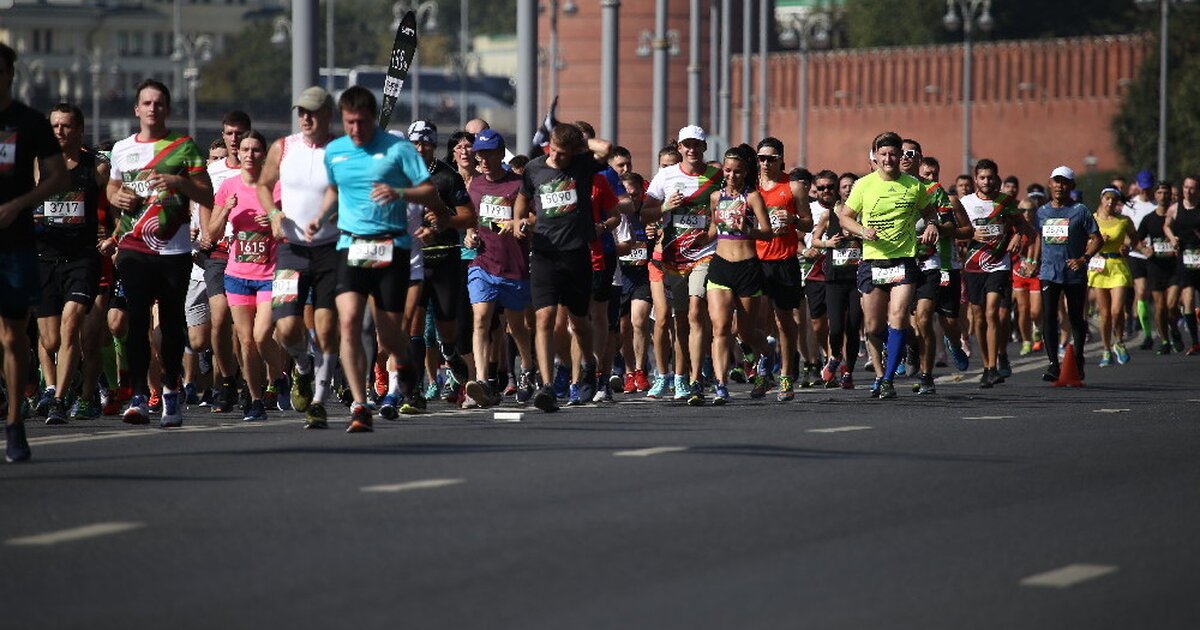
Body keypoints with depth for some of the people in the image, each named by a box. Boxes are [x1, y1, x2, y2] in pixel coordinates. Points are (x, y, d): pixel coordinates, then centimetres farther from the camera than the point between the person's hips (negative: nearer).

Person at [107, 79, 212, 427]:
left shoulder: (184, 147, 3)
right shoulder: (122, 149, 13)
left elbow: (208, 197, 0)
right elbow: (113, 186, 29)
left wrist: (178, 182, -17)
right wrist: (116, 197, 6)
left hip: (174, 250, -2)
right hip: (134, 248, 2)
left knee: (172, 322, 4)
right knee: (136, 319, -11)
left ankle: (171, 391, 18)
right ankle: (139, 395, -13)